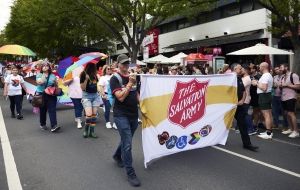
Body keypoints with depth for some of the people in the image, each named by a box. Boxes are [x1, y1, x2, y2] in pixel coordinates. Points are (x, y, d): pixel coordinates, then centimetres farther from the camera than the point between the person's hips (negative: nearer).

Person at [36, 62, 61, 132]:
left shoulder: (53, 76, 11)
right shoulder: (39, 75, 6)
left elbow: (56, 85, 18)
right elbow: (39, 82, -14)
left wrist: (55, 82, -2)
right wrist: (44, 75, -11)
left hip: (51, 95, 0)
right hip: (41, 95, 0)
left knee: (52, 110, -11)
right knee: (42, 110, 10)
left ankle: (54, 126, -17)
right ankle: (42, 124, 29)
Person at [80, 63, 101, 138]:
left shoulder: (94, 75, 3)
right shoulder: (83, 75, -10)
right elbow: (82, 88, -14)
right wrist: (86, 79, -22)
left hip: (95, 95, 5)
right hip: (87, 96, -5)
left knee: (94, 114, 3)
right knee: (89, 114, -15)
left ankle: (92, 132, 10)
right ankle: (86, 130, 7)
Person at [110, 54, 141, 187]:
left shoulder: (132, 77, 9)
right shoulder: (115, 79, -9)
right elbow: (121, 97, -19)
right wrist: (130, 84, -19)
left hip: (134, 115, 7)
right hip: (121, 115, -6)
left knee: (126, 140, 22)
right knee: (127, 144, -8)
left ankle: (117, 156, 49)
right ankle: (130, 173, 4)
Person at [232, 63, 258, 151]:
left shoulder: (239, 79, 12)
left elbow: (244, 91, 17)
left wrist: (242, 100, 1)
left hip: (239, 105, 7)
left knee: (243, 124, 5)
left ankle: (247, 144, 9)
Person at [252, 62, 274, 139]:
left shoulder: (265, 76, -17)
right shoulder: (269, 75, 17)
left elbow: (264, 88, -25)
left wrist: (256, 84, -12)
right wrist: (258, 82, 10)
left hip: (264, 96, -11)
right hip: (268, 95, 11)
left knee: (266, 115, -8)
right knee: (269, 115, 14)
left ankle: (268, 134, -6)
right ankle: (269, 131, 22)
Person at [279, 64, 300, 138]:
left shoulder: (293, 75, -10)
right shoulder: (283, 77, 15)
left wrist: (287, 85, -18)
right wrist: (280, 86, 3)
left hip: (291, 97, -8)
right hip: (284, 98, 8)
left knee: (291, 113, -10)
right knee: (287, 113, 11)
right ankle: (291, 129, 21)